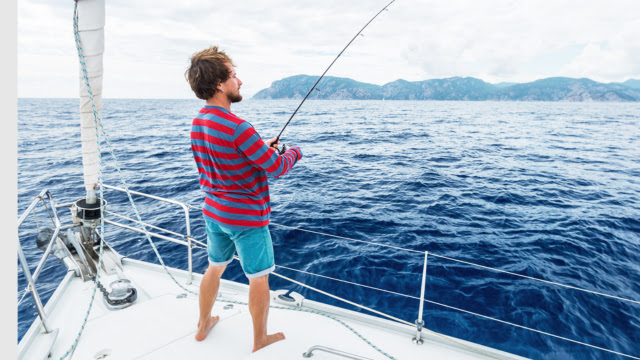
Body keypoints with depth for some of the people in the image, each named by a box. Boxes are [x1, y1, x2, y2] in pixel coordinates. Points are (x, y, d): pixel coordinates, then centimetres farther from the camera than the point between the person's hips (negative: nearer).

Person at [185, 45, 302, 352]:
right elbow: (276, 167, -20)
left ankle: (203, 326, 45)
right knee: (259, 279, 11)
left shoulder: (197, 123, 1)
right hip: (246, 217, -8)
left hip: (214, 213, 8)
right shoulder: (237, 128, -26)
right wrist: (294, 152, 1)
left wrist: (260, 147, 10)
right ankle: (260, 340, 31)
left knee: (214, 268, 26)